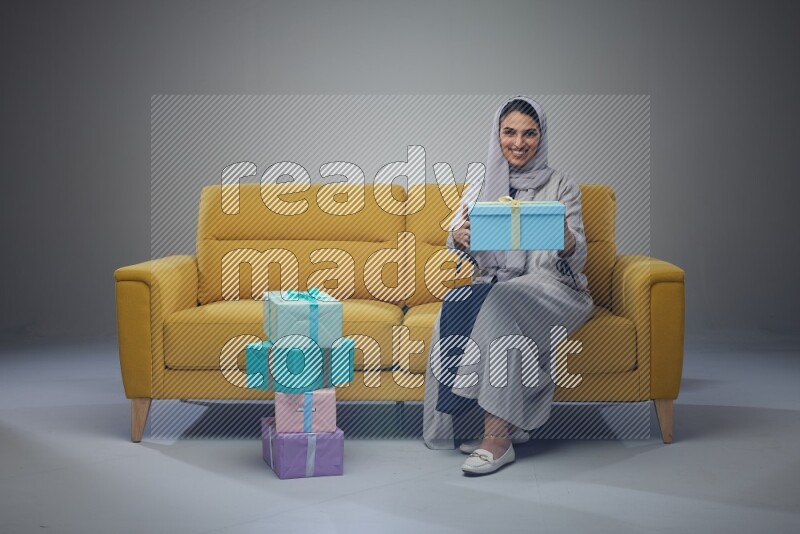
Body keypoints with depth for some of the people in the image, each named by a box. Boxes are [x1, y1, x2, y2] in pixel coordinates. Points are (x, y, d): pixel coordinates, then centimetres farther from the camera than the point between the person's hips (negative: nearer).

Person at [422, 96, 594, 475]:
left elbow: (578, 259, -4)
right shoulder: (483, 185, 13)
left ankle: (497, 438, -35)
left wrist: (565, 238, -28)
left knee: (497, 305, -35)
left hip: (551, 289, -3)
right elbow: (459, 245, 2)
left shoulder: (561, 186, 4)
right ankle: (469, 423, -24)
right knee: (455, 307, -31)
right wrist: (460, 237, -23)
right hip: (493, 285, 3)